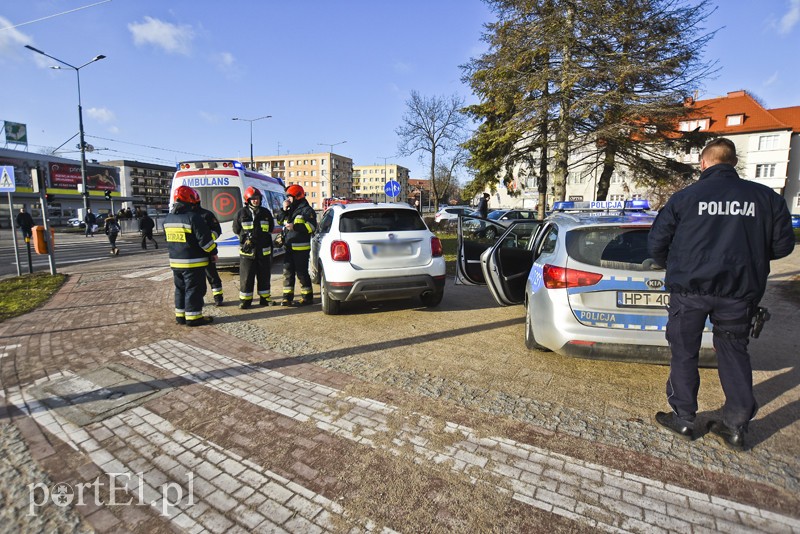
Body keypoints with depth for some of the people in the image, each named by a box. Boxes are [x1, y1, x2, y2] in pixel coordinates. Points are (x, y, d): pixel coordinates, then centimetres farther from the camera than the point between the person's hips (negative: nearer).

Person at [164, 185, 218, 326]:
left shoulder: (168, 219, 9)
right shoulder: (193, 217, -18)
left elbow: (169, 240, 17)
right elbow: (205, 239, -19)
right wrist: (213, 252, -6)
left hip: (175, 261, 8)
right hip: (193, 262, -8)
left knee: (180, 289, 17)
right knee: (194, 290, 0)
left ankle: (180, 315, 24)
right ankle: (193, 317, 4)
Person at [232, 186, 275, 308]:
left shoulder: (265, 212, 7)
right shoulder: (241, 213, 1)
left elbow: (271, 228, 17)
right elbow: (236, 229, 9)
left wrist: (263, 236, 9)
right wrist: (246, 236, 2)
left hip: (264, 249, 2)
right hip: (247, 249, -2)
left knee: (264, 275, 9)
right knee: (246, 276, 1)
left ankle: (264, 297, 20)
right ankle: (245, 299, 10)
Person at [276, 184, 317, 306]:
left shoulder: (306, 210, -6)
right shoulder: (290, 209, 19)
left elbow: (311, 227, -15)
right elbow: (280, 221, 22)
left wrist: (295, 227, -20)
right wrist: (284, 210, 6)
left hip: (301, 247, -8)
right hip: (289, 247, 8)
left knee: (302, 273, -4)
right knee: (288, 272, 9)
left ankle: (308, 296, 8)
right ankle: (287, 297, 17)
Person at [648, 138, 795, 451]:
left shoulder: (685, 197, -5)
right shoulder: (767, 198, 3)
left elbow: (657, 244, -3)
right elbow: (783, 245, 8)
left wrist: (674, 267, 17)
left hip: (690, 288, -3)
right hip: (740, 290, 3)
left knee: (684, 353, 9)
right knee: (733, 353, 16)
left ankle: (683, 419, 19)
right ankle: (736, 427, 23)